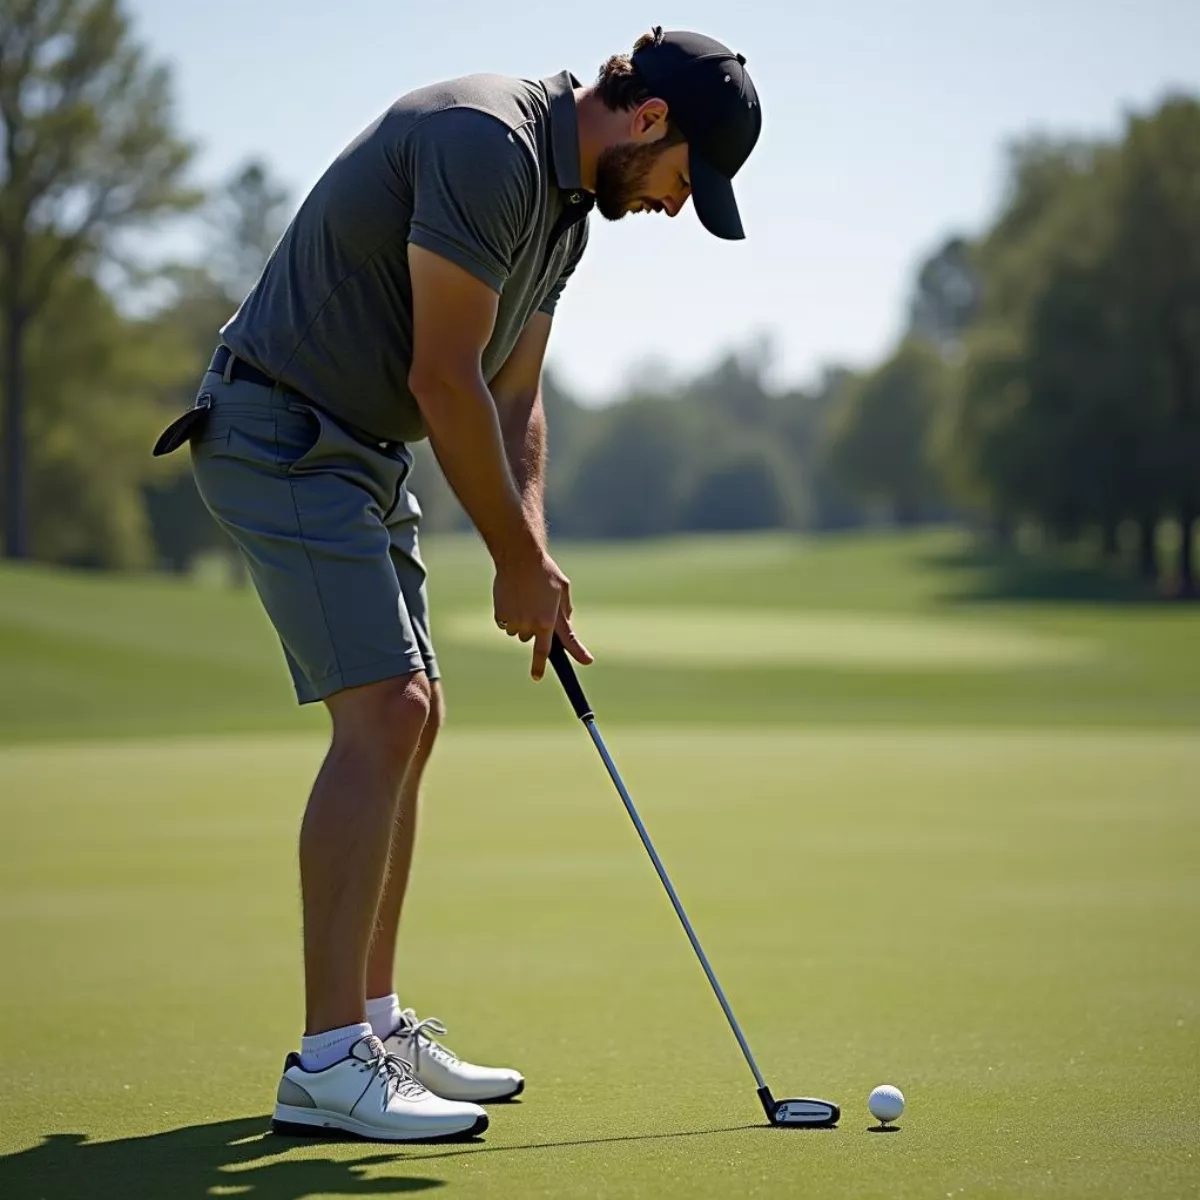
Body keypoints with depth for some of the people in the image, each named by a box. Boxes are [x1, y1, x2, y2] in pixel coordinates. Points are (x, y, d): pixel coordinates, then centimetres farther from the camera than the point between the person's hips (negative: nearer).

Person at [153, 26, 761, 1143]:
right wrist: (517, 559, -14)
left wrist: (534, 555, 1)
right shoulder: (485, 142, -21)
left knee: (408, 719, 11)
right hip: (280, 433, -11)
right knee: (381, 713, -17)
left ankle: (375, 1025, 18)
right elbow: (444, 376, -22)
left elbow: (513, 394, 15)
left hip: (360, 453, 11)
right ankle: (326, 1061, -16)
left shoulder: (567, 198, 12)